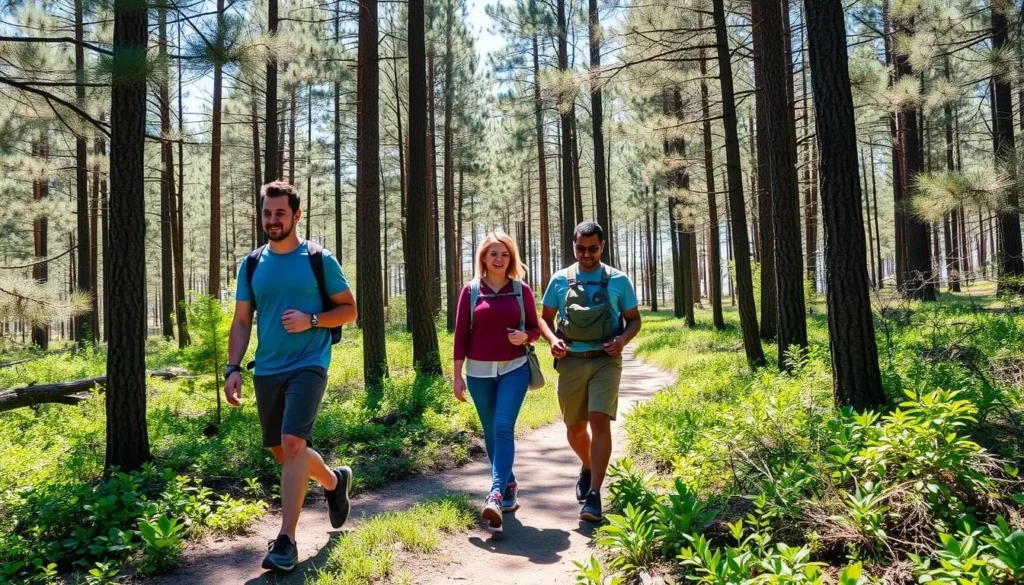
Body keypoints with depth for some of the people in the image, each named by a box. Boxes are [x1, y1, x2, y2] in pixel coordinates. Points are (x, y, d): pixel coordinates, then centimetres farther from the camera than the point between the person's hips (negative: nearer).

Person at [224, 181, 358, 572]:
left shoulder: (319, 260, -3)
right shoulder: (251, 265, 7)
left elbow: (349, 310, 1)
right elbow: (241, 322, 10)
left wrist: (311, 320, -16)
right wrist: (233, 368, -1)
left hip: (308, 365, -5)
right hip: (266, 370, 5)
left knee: (293, 441, -19)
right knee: (281, 451, 13)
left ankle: (286, 540, -11)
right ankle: (334, 481, 41)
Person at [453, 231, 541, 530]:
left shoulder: (521, 290, 2)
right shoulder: (471, 290, 1)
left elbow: (535, 329, 9)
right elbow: (461, 334, 1)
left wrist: (524, 336, -15)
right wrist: (457, 375, -1)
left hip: (514, 369, -1)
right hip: (479, 371, 1)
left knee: (503, 428, -14)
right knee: (491, 434, 9)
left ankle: (496, 496, -18)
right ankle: (510, 489, 25)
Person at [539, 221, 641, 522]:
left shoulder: (618, 280, 1)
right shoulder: (560, 280, 3)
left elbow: (634, 319, 9)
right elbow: (545, 318, 10)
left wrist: (623, 339, -12)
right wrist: (552, 339, -11)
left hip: (606, 361, -2)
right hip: (570, 362, 2)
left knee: (599, 421, -17)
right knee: (574, 428, 12)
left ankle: (594, 495, -11)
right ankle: (587, 467, 44)